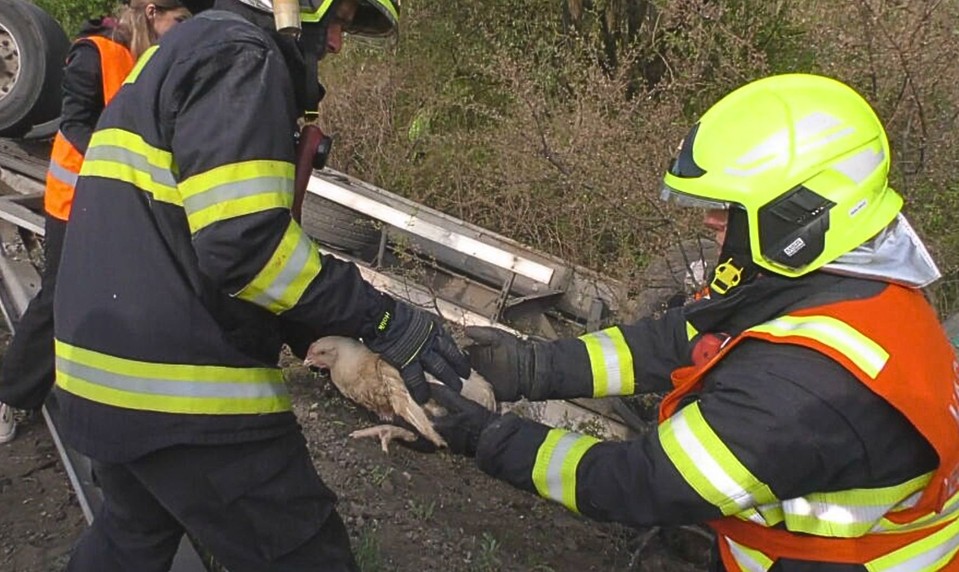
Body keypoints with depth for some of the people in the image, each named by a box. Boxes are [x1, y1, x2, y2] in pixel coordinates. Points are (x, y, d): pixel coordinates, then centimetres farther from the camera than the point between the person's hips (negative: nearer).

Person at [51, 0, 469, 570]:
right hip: (187, 399, -10)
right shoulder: (239, 58, -13)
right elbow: (244, 243, -25)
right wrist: (383, 319, -16)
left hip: (108, 374, 10)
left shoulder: (180, 55, 19)